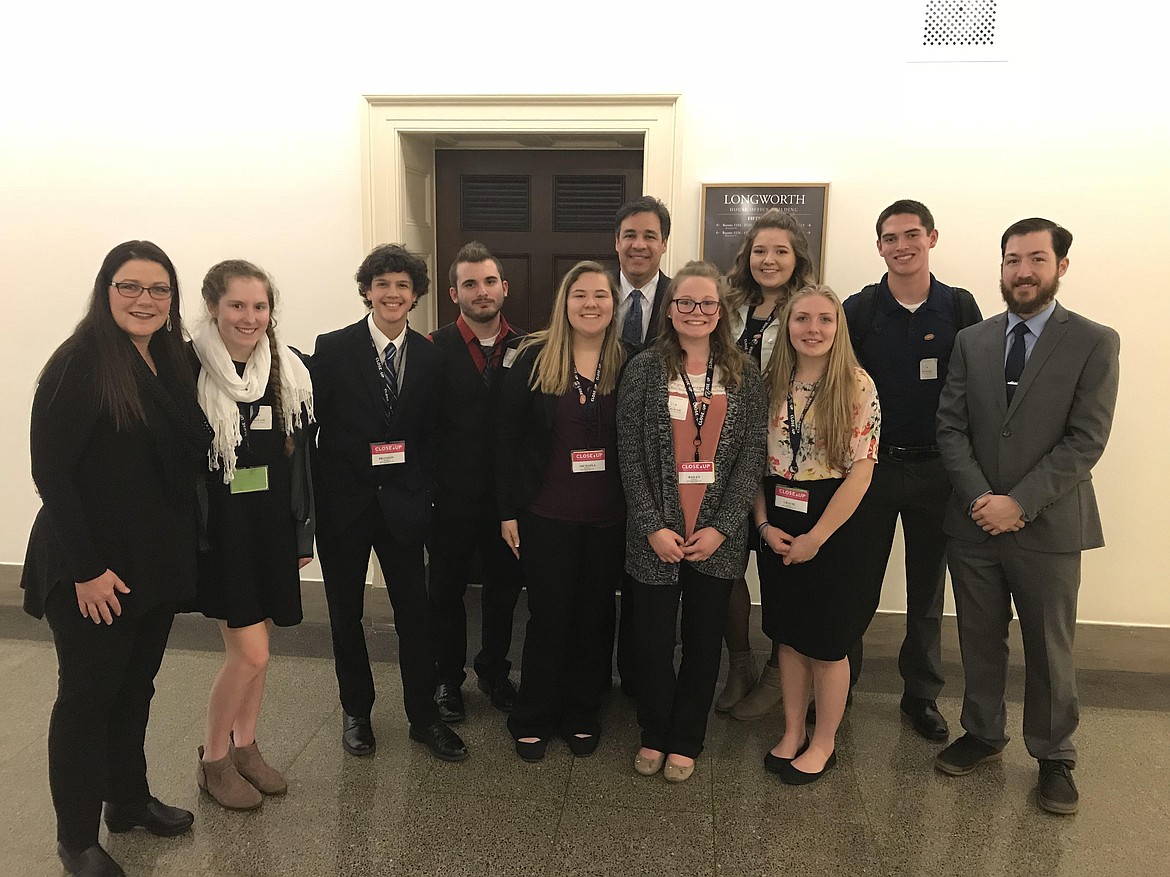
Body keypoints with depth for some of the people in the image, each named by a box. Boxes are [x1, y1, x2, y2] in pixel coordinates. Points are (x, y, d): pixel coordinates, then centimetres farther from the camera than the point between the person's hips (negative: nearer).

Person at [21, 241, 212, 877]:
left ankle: (130, 800, 39)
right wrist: (86, 569, -19)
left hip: (159, 562, 6)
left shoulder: (171, 363, 6)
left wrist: (183, 549, 7)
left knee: (136, 687, 19)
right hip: (94, 572, -6)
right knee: (87, 696, 8)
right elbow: (50, 473, -17)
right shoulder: (78, 364, -15)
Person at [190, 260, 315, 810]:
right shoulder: (188, 369, -11)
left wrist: (303, 532, 9)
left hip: (272, 525, 5)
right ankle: (213, 759, 20)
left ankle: (245, 747, 34)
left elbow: (300, 455, 7)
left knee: (252, 644, 15)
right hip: (219, 526, -4)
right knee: (250, 652, -3)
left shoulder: (289, 370, 3)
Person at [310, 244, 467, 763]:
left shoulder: (429, 357, 2)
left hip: (402, 501, 1)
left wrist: (423, 490, 0)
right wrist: (311, 497, -5)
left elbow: (430, 433, 6)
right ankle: (356, 711, 32)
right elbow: (312, 423, -4)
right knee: (346, 613, 12)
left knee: (415, 611, 4)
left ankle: (423, 717, 22)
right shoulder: (333, 349, -5)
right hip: (343, 500, -1)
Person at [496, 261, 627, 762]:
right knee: (549, 616, 7)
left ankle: (582, 715, 31)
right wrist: (508, 511, -5)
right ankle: (532, 719, 26)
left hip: (609, 518, 2)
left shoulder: (629, 365, 0)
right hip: (546, 515, -2)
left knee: (595, 616, 12)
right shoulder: (534, 358, -5)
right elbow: (507, 437, -3)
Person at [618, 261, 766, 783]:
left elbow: (752, 457, 0)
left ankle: (685, 741, 32)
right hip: (656, 536, -1)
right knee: (653, 639, 8)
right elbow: (630, 456, -3)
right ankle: (654, 735, 32)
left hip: (718, 537, 1)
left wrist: (720, 527, -8)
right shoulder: (644, 369, -1)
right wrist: (653, 527, -10)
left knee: (704, 641, 12)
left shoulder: (744, 374, 3)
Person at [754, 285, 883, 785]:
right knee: (789, 636, 15)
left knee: (827, 643, 9)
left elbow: (860, 472, -13)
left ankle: (823, 743, 28)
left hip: (837, 526, -4)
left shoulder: (857, 387, -11)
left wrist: (816, 537, -14)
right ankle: (792, 733, 33)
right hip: (779, 529, 4)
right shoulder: (772, 384, 2)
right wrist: (764, 524, -6)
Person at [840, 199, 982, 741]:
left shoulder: (960, 308, 1)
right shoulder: (859, 310, -2)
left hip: (936, 470, 1)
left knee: (928, 588, 13)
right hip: (870, 466, -1)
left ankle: (921, 695, 28)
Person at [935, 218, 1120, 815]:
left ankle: (1053, 757, 30)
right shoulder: (971, 341, 6)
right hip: (973, 522, 3)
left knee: (1050, 649, 11)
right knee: (980, 640, 15)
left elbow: (1086, 440, -11)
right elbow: (950, 428, 1)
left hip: (1048, 526, -3)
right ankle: (983, 734, 35)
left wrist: (1018, 503, -17)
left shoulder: (1094, 343, -4)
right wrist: (981, 498, -12)